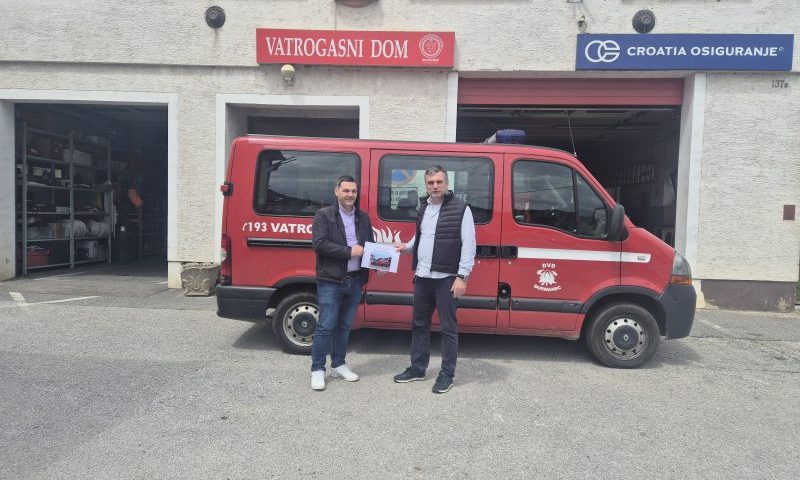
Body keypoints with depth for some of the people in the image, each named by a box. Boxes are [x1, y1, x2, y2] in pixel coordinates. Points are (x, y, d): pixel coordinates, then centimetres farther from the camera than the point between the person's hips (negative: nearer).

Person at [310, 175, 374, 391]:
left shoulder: (363, 218, 14)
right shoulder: (324, 215, -3)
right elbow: (319, 244, -14)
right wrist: (349, 251, -17)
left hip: (355, 281, 5)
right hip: (330, 281, -5)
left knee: (345, 326, 14)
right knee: (326, 326, -3)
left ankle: (339, 365, 27)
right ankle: (317, 369, 8)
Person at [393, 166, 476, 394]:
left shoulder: (460, 209, -9)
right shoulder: (423, 207, 12)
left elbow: (468, 245, -12)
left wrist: (462, 276, -16)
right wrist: (406, 247, 7)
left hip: (447, 279, -7)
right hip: (422, 278, 7)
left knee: (448, 328, 3)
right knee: (419, 324, 15)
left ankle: (447, 374, 15)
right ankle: (417, 368, 28)